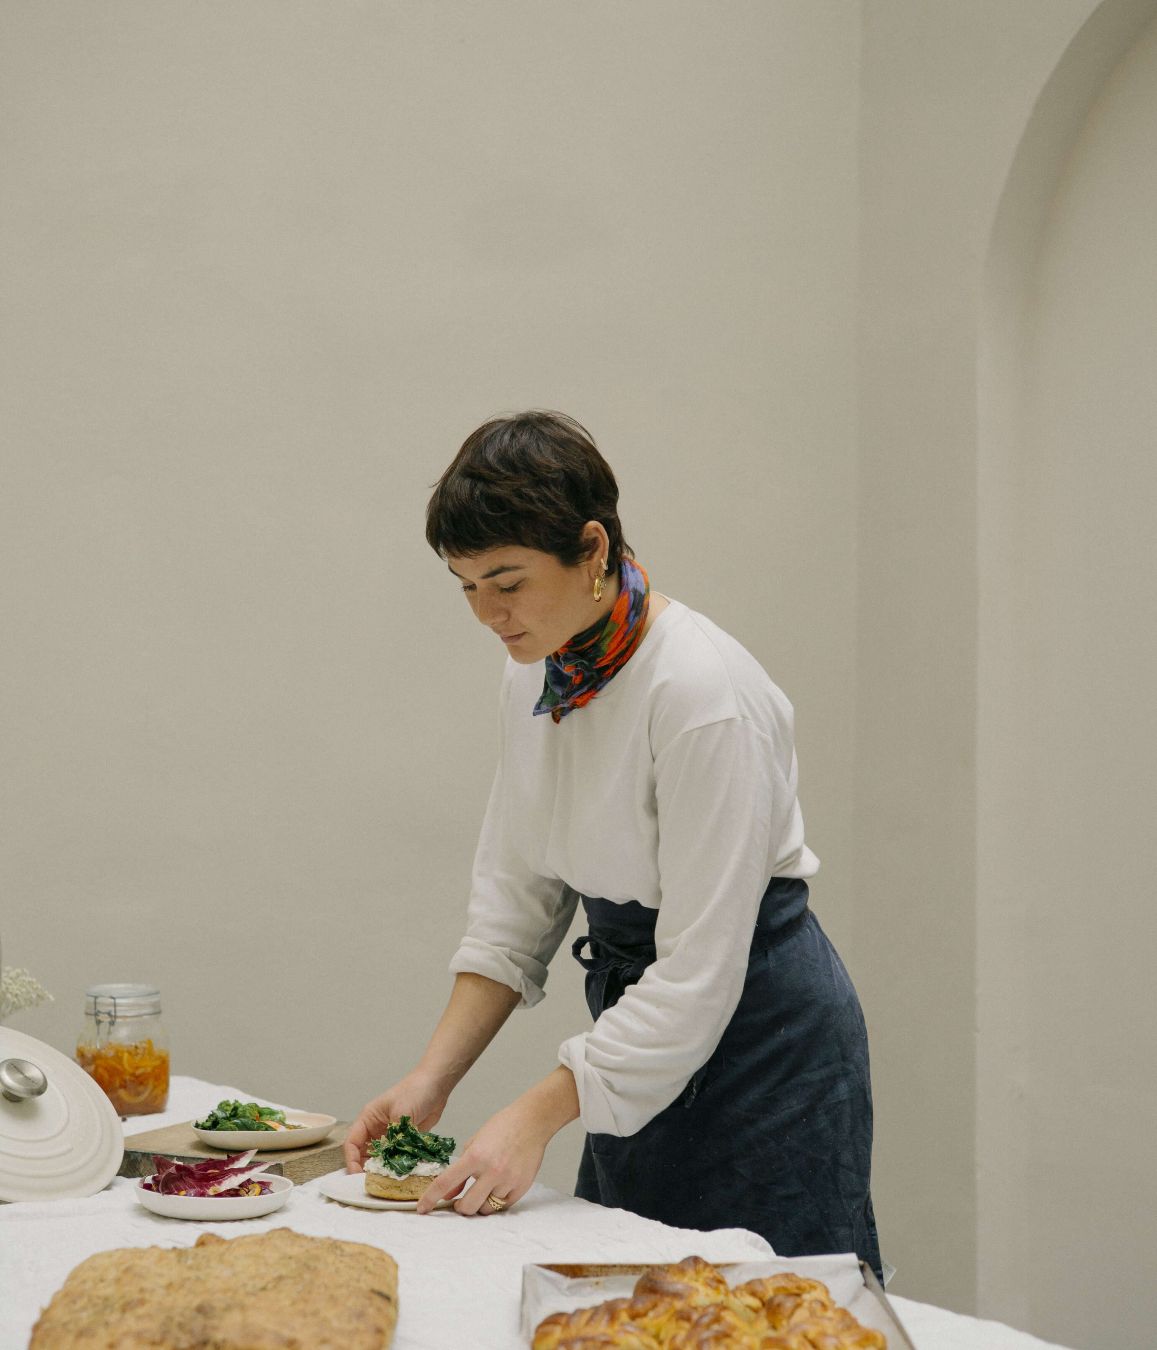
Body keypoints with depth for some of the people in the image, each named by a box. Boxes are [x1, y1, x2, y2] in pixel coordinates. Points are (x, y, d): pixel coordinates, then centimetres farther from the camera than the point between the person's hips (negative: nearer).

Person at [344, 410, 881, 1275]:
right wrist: (433, 1079, -5)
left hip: (761, 1023, -7)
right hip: (638, 1014, 8)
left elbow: (699, 969, -25)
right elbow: (517, 896, 4)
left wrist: (538, 1116, -26)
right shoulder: (537, 673, -2)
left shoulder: (704, 696, -26)